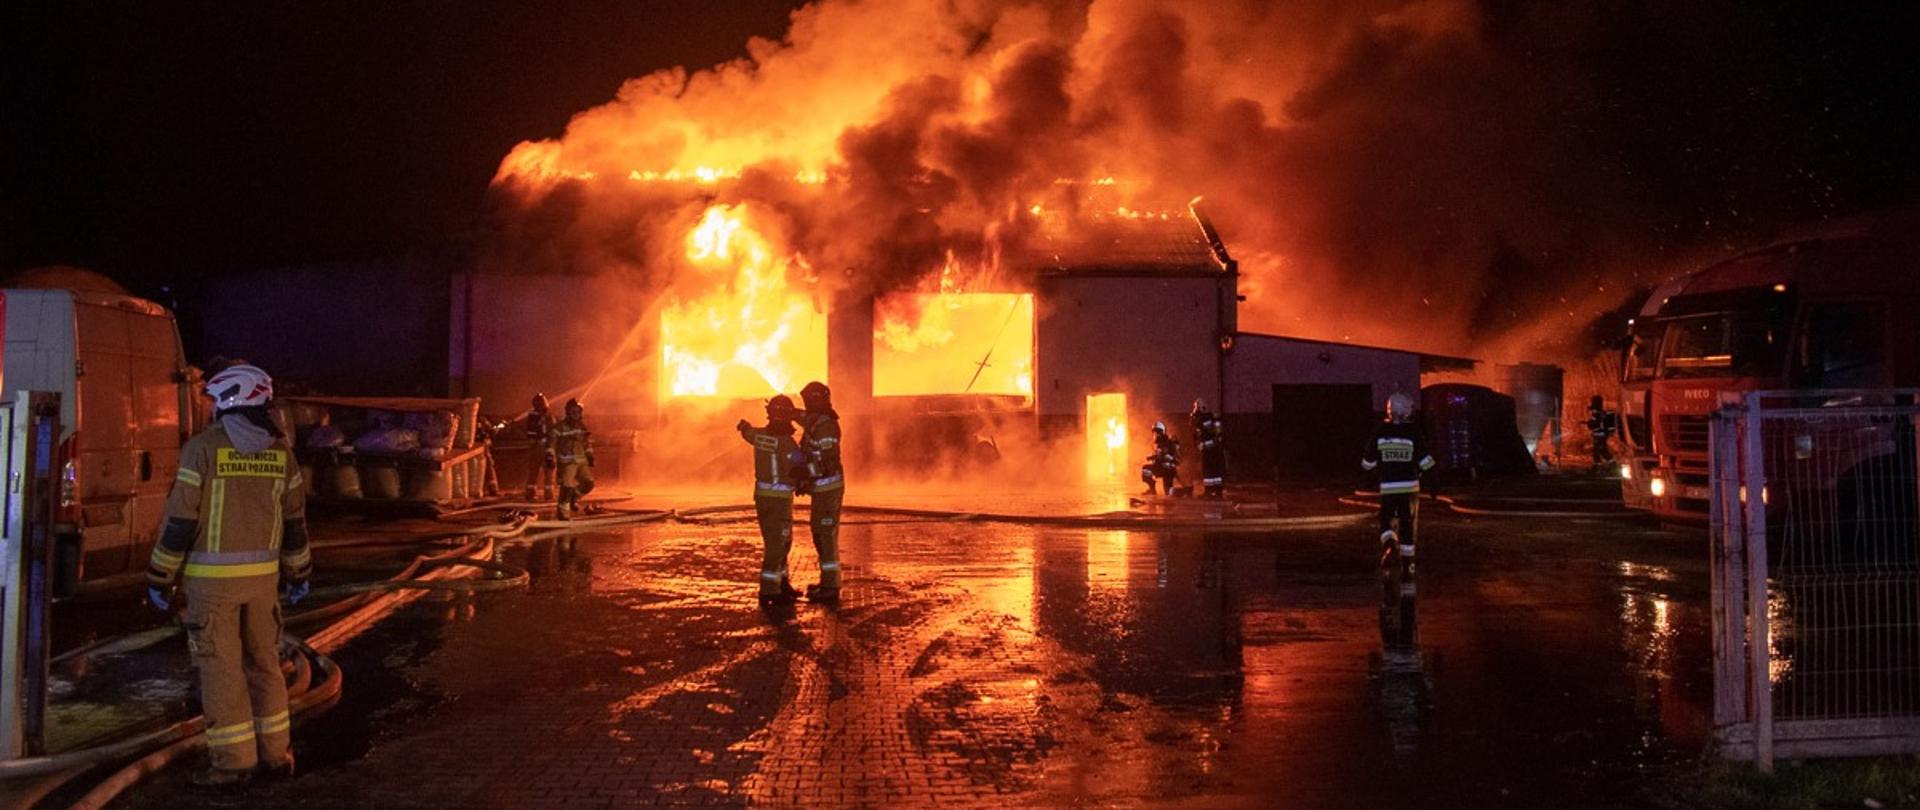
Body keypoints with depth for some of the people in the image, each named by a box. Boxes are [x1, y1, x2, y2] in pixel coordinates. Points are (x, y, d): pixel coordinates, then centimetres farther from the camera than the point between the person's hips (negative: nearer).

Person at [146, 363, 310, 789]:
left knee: (221, 666, 1)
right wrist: (297, 574, 21)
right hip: (262, 574, 5)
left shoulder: (204, 448, -10)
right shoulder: (280, 450, 5)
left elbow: (181, 519, -10)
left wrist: (161, 577, -1)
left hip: (212, 576, -4)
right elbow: (295, 520, 10)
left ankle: (232, 761, 5)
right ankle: (276, 753, 19)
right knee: (264, 662, 14)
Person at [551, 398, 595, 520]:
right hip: (567, 461, -6)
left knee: (588, 483, 0)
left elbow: (587, 442, 25)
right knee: (567, 486, -12)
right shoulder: (561, 427, -5)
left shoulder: (582, 426, 14)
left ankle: (574, 498, 24)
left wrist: (590, 455, 21)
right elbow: (551, 443, -7)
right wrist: (551, 457, -13)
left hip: (582, 460, 6)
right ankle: (562, 510, 0)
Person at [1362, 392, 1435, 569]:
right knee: (1408, 522, 9)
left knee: (1386, 518, 13)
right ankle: (1407, 562, 14)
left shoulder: (1380, 432, -2)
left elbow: (1368, 462, 4)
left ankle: (1388, 543, -17)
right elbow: (1425, 461, -7)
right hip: (1410, 485, 0)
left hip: (1388, 486, 0)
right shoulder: (1413, 432, -7)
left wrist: (1377, 471, 23)